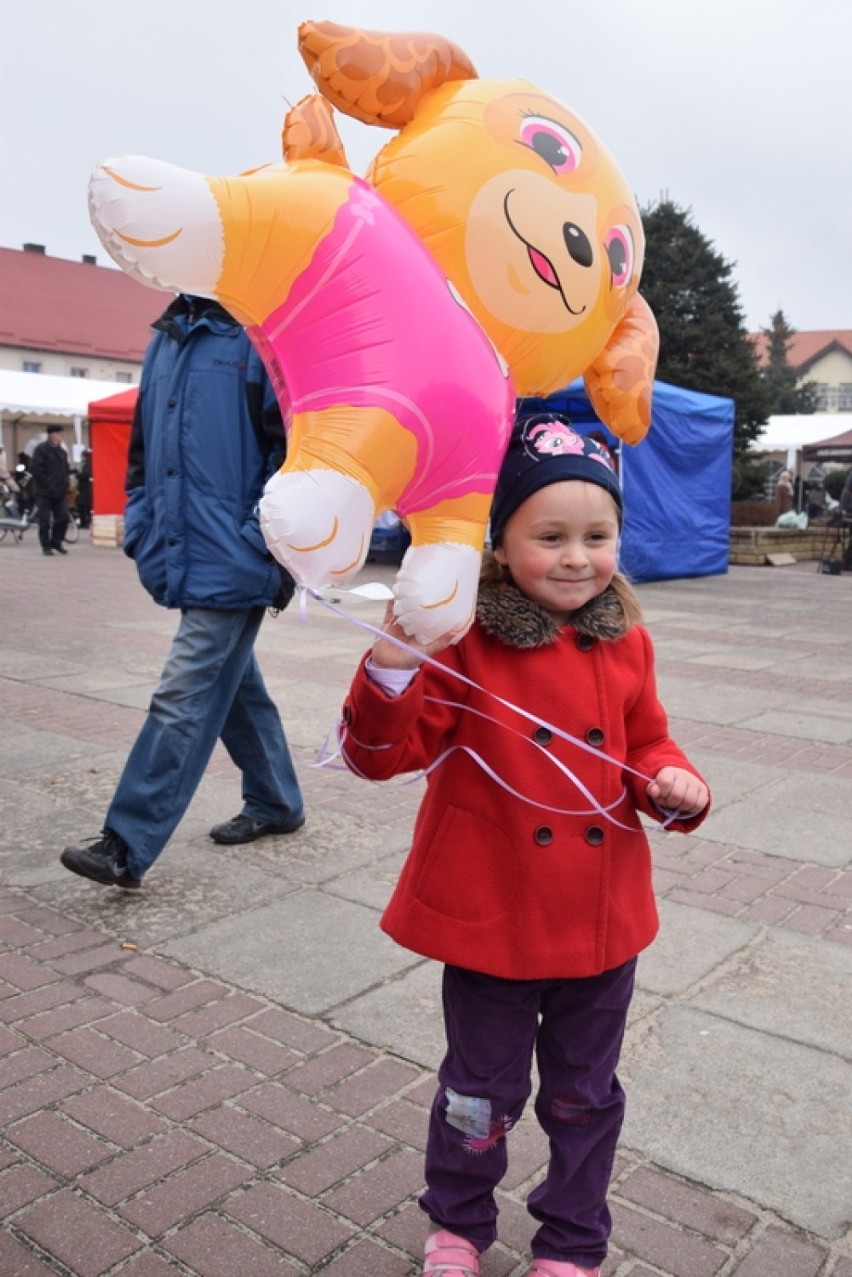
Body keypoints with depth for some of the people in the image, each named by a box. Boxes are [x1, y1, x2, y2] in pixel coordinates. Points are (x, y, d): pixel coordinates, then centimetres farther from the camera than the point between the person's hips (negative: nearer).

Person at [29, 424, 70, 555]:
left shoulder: (62, 451, 14)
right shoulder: (41, 449, -7)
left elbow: (66, 469, 24)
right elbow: (36, 468, -14)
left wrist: (66, 482, 8)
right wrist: (47, 484, -15)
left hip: (60, 492, 6)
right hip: (44, 492, -6)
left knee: (63, 517, 1)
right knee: (45, 520, -2)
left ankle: (56, 542, 17)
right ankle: (46, 546, 6)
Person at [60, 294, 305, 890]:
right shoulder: (168, 336, 15)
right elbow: (142, 445, 20)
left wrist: (274, 550, -16)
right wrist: (140, 529, 12)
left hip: (230, 564, -8)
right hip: (184, 560, 8)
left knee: (183, 703, -4)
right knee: (235, 686, 18)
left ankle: (127, 847, 4)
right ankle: (276, 803, 35)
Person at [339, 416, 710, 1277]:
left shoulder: (624, 643, -1)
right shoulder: (462, 641, -16)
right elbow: (384, 753, -18)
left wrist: (675, 788, -11)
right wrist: (392, 672, -37)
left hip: (602, 921, 4)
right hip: (492, 918, -3)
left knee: (583, 1095, 22)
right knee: (483, 1092, 18)